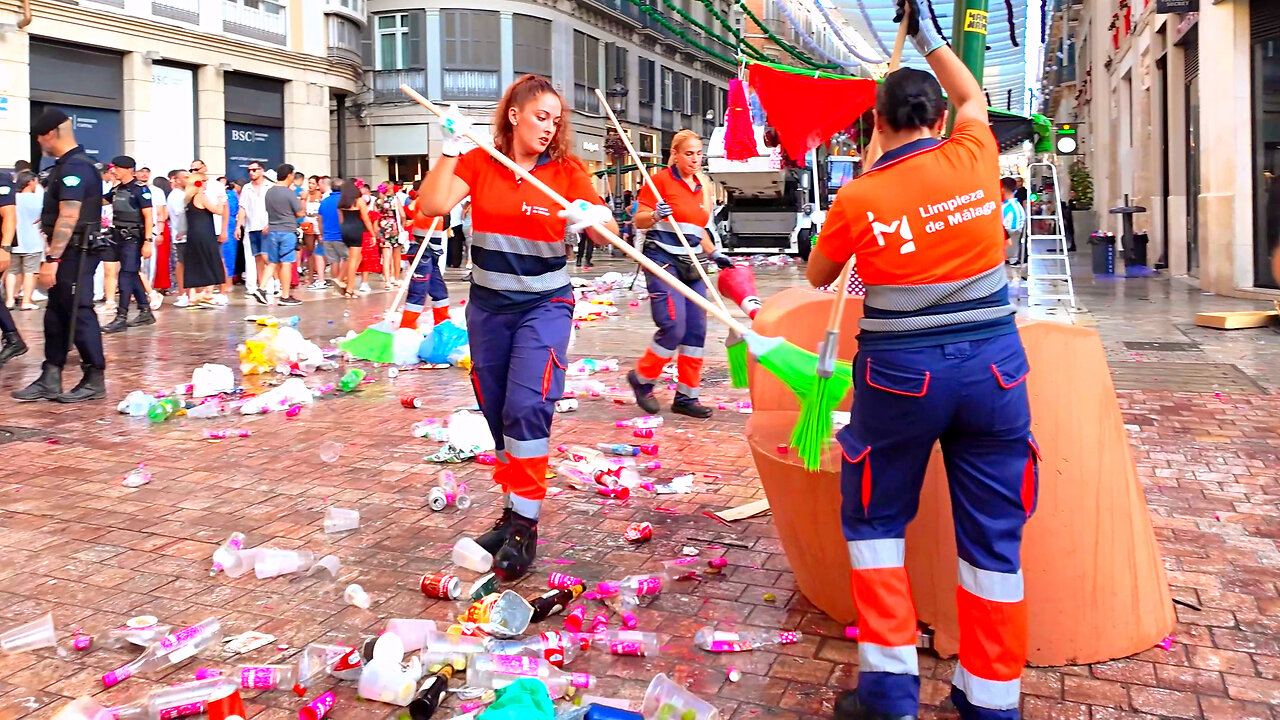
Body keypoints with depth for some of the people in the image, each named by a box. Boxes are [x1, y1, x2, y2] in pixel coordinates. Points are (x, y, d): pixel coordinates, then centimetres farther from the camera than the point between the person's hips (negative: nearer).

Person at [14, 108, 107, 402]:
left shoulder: (74, 168, -16)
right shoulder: (67, 165, 17)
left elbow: (69, 217, -23)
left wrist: (52, 259, -24)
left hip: (75, 253, -10)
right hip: (69, 252, 10)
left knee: (79, 314, -5)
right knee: (56, 314, 11)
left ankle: (95, 380, 3)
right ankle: (50, 380, 17)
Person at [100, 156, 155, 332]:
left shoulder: (140, 189, -10)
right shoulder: (117, 189, 12)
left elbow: (148, 216, -15)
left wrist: (148, 241, -21)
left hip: (134, 239, -8)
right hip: (120, 238, 8)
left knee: (127, 275, -9)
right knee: (133, 275, 12)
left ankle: (121, 318, -8)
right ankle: (145, 312, 21)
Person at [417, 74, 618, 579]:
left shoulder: (567, 170, -4)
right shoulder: (478, 163, -1)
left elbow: (609, 233, -9)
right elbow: (432, 206, -15)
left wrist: (591, 218, -30)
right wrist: (450, 150, -22)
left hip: (544, 304, -3)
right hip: (488, 304, 3)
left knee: (527, 407, -17)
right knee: (497, 413, 9)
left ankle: (524, 523, -8)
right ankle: (514, 508, 25)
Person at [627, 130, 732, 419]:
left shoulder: (700, 187, 18)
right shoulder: (661, 179, -4)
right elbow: (639, 220, -6)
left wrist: (714, 254, 16)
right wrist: (655, 215, -26)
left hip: (691, 264, 7)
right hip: (662, 259, -7)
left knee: (696, 330, 3)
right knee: (673, 327, -17)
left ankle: (686, 396, 11)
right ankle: (642, 378, 6)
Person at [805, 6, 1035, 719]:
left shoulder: (857, 199, -7)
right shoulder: (973, 159, -1)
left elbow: (817, 276, 11)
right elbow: (974, 97, 23)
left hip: (900, 375, -2)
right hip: (993, 367, 2)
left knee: (875, 519, 15)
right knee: (993, 537, 10)